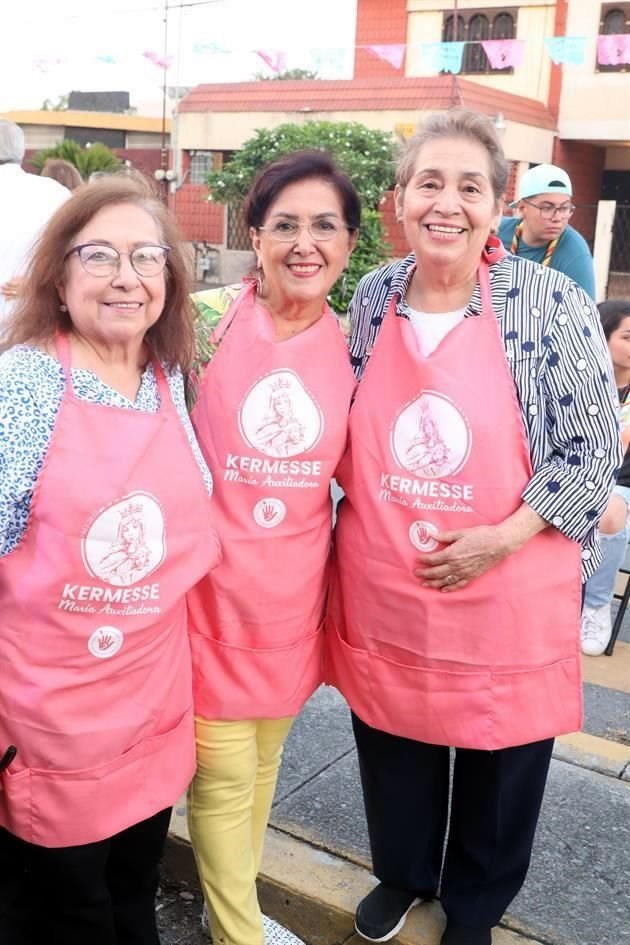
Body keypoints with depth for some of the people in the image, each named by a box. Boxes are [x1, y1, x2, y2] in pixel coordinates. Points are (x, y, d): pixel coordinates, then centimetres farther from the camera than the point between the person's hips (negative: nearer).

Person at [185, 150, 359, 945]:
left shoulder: (352, 344, 0)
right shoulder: (206, 318, -10)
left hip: (295, 592, 4)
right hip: (211, 585, -3)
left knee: (264, 759, 20)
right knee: (223, 772, 8)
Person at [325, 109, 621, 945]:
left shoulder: (551, 303, -11)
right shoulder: (372, 298, 1)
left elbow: (592, 451, -9)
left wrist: (502, 539, -18)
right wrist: (368, 525, 2)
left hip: (507, 593, -3)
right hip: (382, 591, 3)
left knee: (499, 753, 16)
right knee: (392, 741, 20)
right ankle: (402, 873, 50)